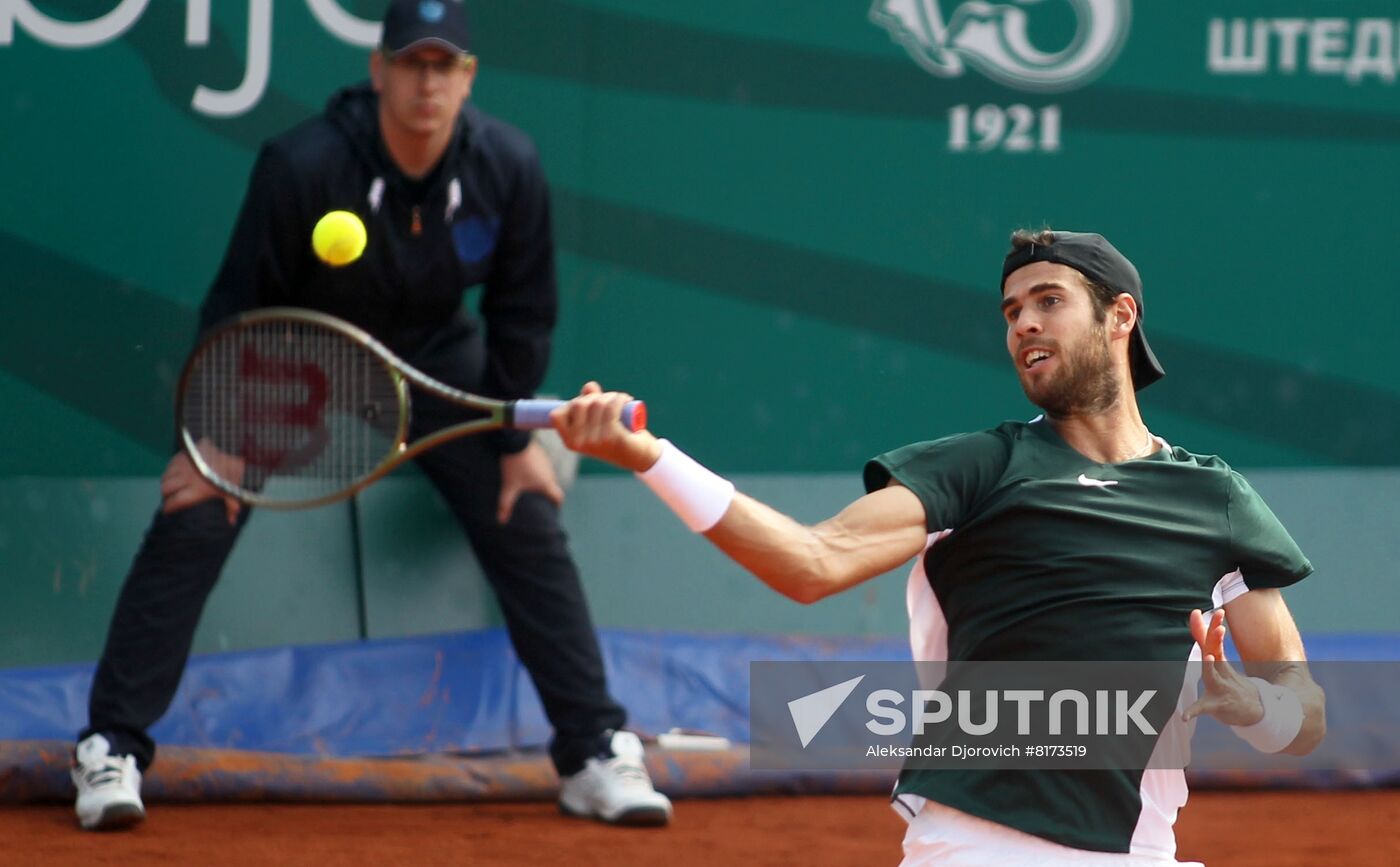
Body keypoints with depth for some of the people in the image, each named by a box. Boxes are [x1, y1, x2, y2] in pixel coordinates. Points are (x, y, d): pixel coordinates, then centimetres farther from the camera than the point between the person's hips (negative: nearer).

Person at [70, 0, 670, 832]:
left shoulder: (510, 167, -20)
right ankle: (113, 748, -7)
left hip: (435, 356, 2)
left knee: (531, 529, -7)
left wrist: (516, 437, -3)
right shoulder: (304, 164, -29)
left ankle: (597, 754, 3)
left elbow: (521, 312, -6)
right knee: (190, 524, -15)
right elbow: (239, 304, -19)